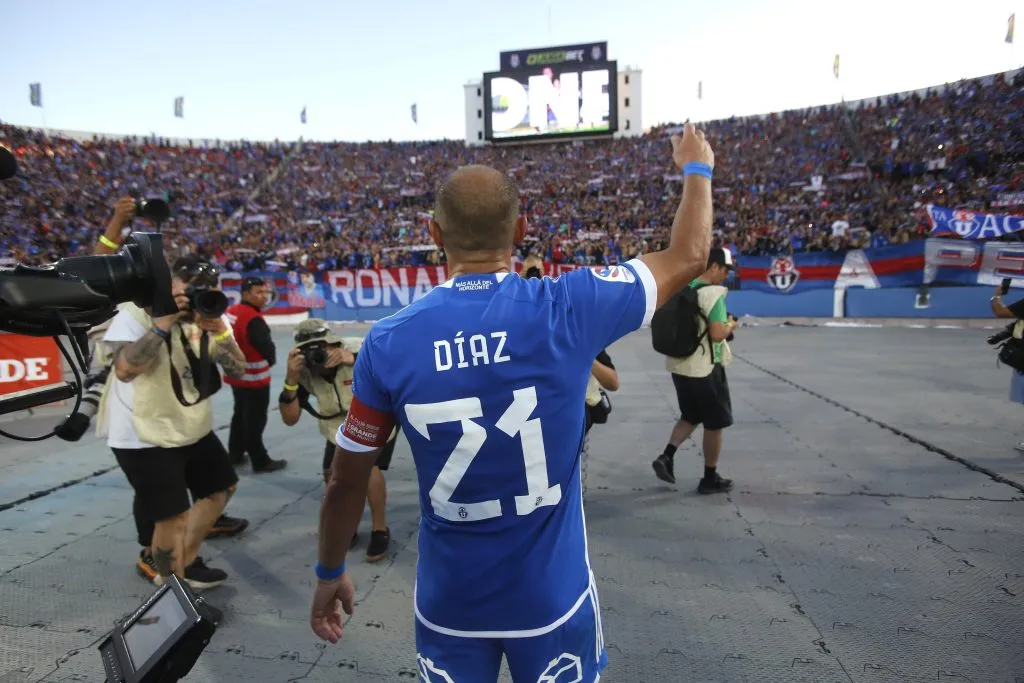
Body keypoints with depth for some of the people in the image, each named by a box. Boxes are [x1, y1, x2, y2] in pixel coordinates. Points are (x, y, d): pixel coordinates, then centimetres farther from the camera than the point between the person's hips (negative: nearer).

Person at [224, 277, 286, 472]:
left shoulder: (231, 311, 4)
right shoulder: (253, 319, -25)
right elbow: (267, 347, -24)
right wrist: (271, 360, -2)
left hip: (235, 374, 9)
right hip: (254, 378, -9)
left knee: (240, 414, 22)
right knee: (255, 420, -1)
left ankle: (235, 454, 33)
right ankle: (260, 461, 8)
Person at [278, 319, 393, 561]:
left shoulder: (358, 348, -31)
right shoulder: (304, 372, -20)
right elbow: (290, 419, -21)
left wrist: (354, 360, -55)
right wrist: (291, 379, -37)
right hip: (340, 424, 5)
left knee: (369, 467, -21)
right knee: (333, 474, -4)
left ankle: (380, 530, 1)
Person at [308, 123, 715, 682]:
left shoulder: (387, 343, -14)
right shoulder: (568, 308, -18)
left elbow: (346, 482, -3)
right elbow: (688, 258, -1)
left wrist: (329, 573, 15)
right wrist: (696, 168, 17)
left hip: (448, 603, 1)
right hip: (552, 597, 0)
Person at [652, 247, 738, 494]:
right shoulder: (713, 292, -18)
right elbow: (717, 334, -23)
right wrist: (730, 326, -2)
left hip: (679, 365, 7)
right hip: (705, 368, -7)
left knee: (690, 417, 23)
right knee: (715, 423, 10)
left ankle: (666, 457, 9)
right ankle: (710, 478, 20)